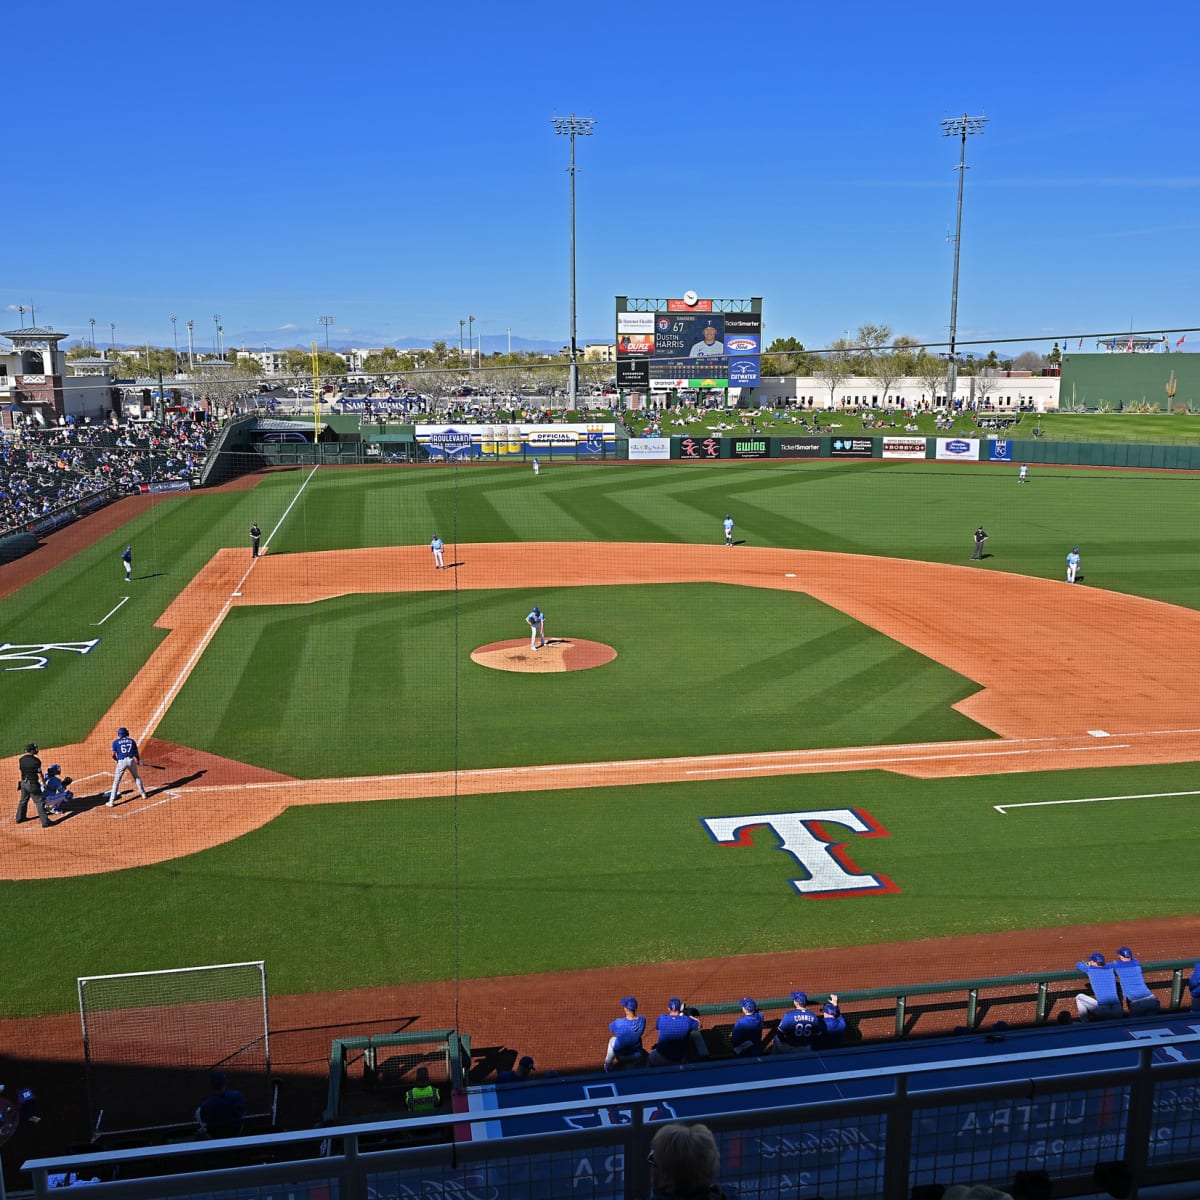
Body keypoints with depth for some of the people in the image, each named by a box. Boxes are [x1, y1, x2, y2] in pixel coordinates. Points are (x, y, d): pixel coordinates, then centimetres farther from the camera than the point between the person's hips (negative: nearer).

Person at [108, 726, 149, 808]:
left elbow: (113, 755, -1)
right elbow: (136, 753, 13)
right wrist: (139, 761, 30)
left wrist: (116, 760, 20)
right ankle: (143, 794, 29)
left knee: (116, 781, 3)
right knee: (137, 777, 23)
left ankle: (111, 801, -3)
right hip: (131, 760, 2)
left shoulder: (116, 742, 5)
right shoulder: (131, 740, 12)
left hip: (121, 762, -2)